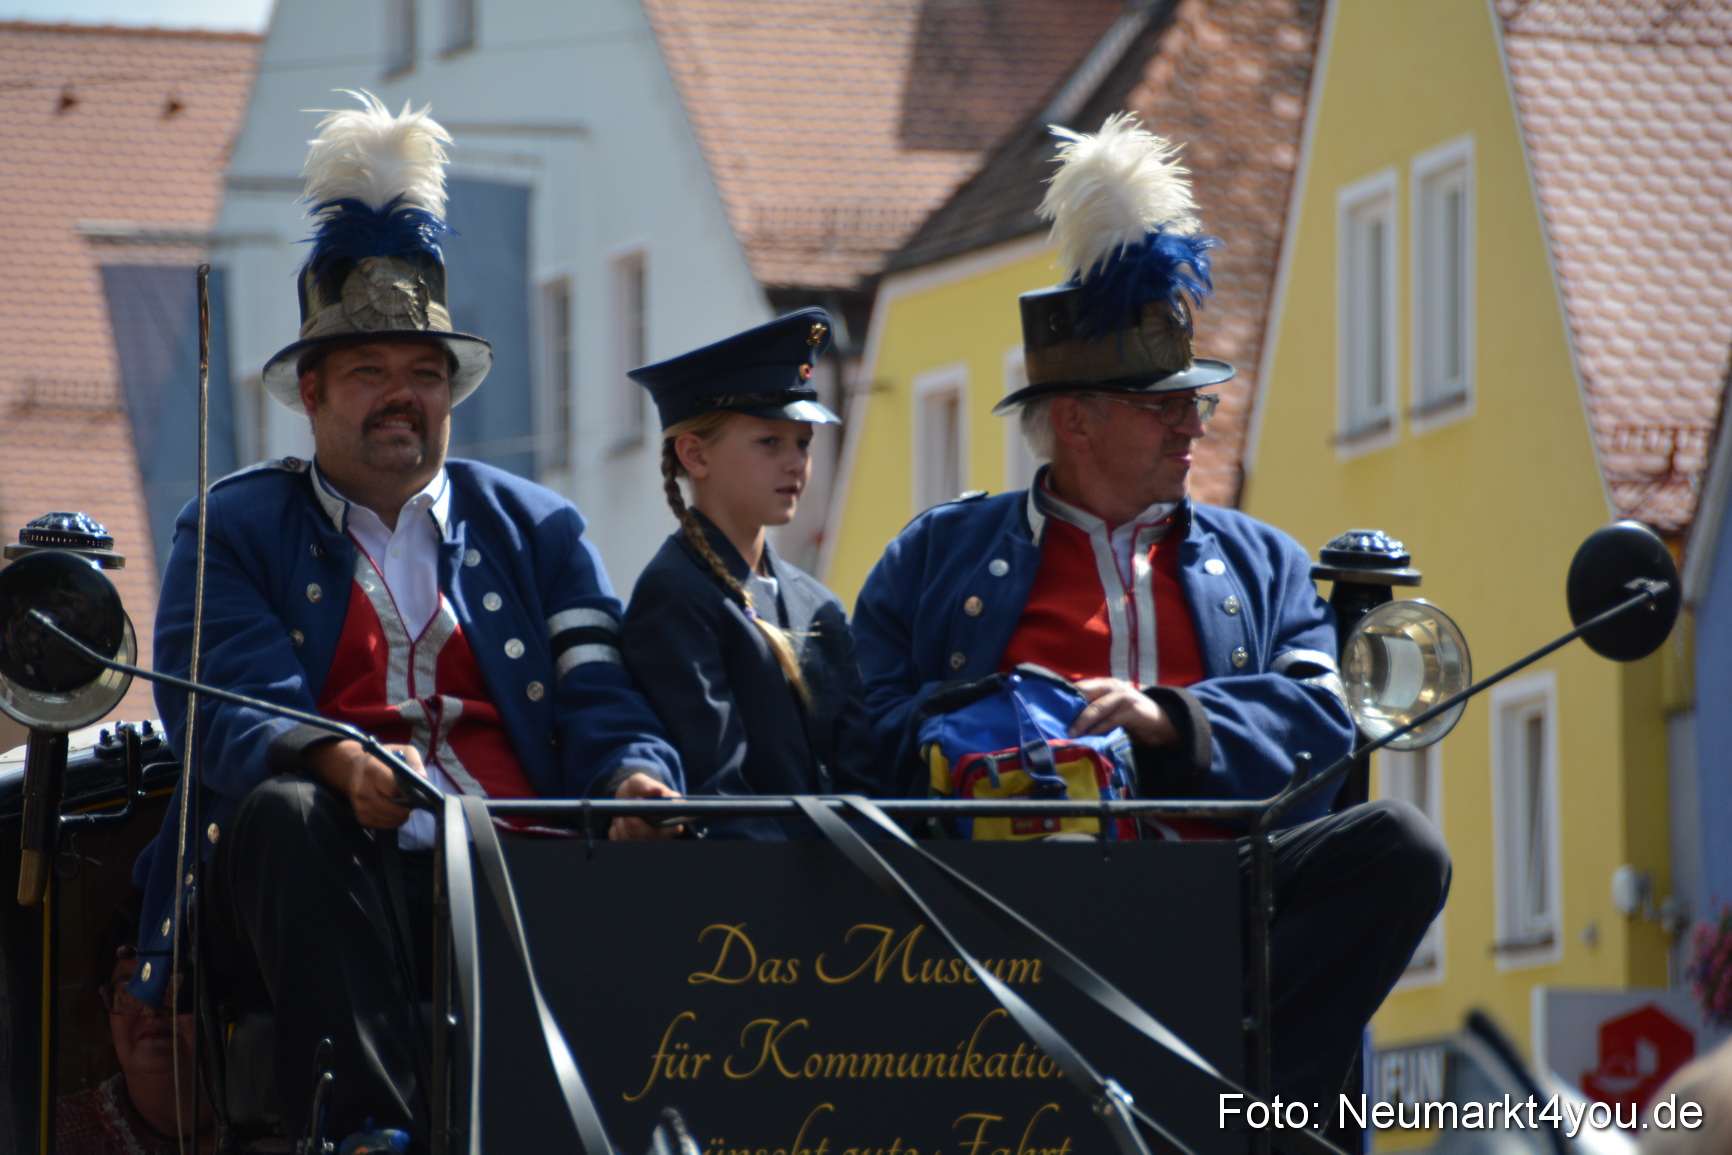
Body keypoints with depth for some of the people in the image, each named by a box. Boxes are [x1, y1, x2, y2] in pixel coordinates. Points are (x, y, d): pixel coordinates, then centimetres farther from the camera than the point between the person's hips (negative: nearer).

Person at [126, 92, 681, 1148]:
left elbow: (604, 706, 12)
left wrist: (635, 784, -15)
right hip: (329, 877, -2)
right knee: (283, 814, -37)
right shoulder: (238, 531, 16)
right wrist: (342, 766, -25)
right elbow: (224, 707, -2)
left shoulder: (536, 530, 25)